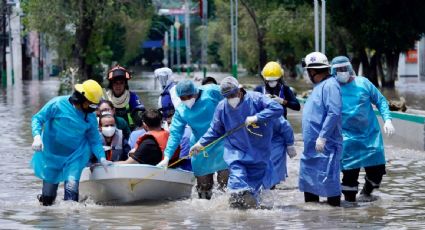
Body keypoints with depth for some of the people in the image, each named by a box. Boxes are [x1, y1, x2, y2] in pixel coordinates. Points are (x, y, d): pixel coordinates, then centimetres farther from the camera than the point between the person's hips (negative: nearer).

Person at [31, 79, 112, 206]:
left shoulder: (91, 117, -2)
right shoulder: (57, 104, -14)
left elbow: (95, 141, 3)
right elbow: (37, 119, -9)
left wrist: (102, 158, -13)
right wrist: (37, 136, -26)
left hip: (75, 157, 2)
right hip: (51, 156, -2)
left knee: (72, 184, -24)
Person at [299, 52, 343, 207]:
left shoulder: (330, 85, -14)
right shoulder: (319, 86, 18)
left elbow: (334, 113, -23)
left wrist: (322, 137, -25)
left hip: (325, 145, -11)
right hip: (312, 145, 11)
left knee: (328, 179, -8)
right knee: (308, 178, 14)